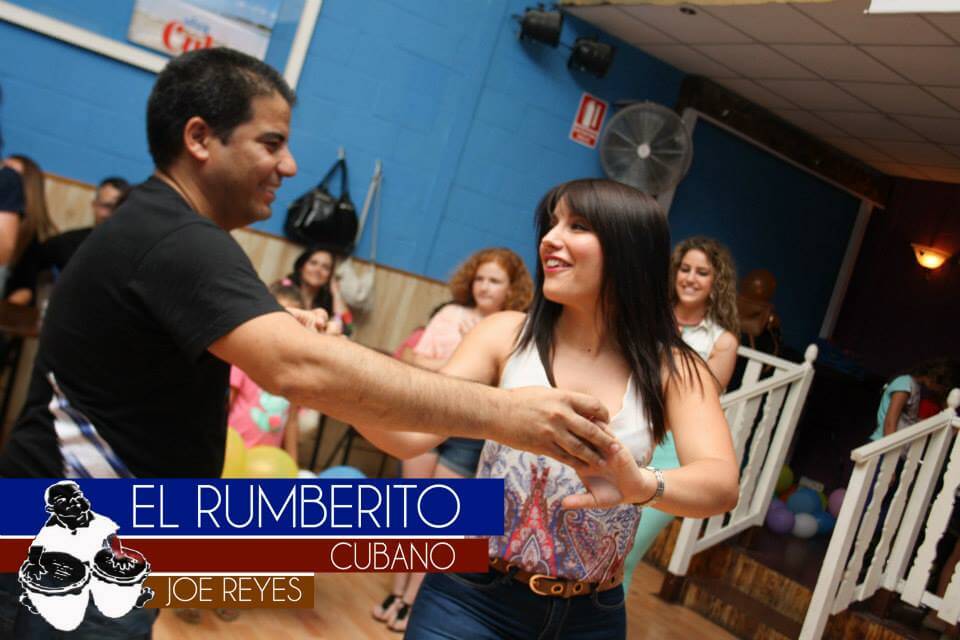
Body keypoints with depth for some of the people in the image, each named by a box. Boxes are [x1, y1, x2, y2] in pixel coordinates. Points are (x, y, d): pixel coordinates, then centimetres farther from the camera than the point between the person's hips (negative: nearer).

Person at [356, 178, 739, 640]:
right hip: (472, 600, -1)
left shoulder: (674, 371, -6)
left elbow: (722, 485, -20)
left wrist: (641, 486, -40)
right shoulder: (507, 335, -8)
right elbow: (413, 435, -15)